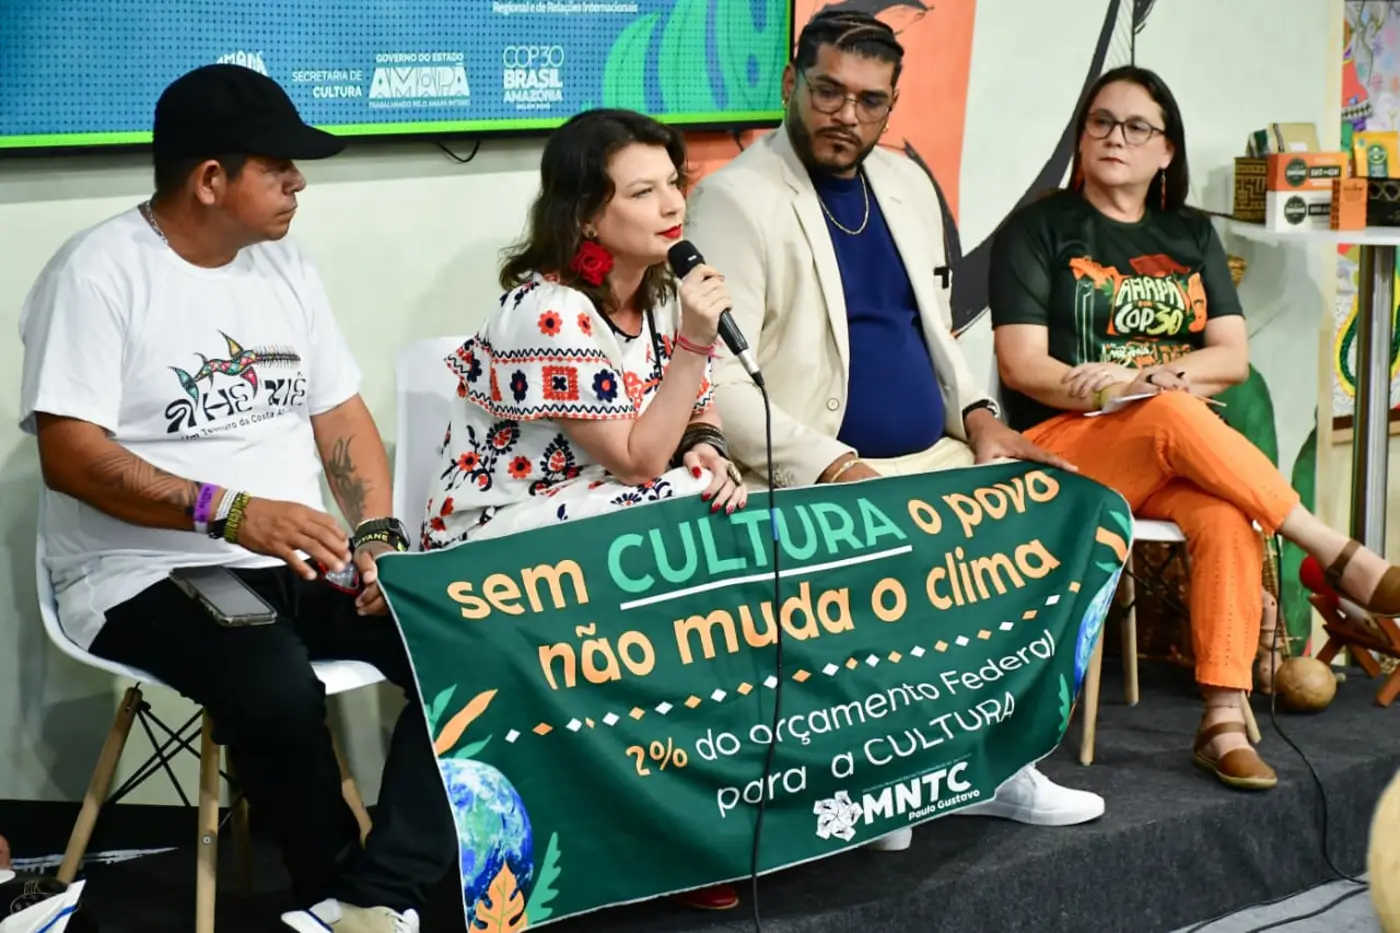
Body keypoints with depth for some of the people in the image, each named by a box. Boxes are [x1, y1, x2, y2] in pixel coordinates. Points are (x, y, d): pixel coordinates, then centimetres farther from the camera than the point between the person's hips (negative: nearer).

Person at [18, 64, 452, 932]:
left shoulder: (284, 265, 12)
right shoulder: (99, 273, -9)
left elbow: (340, 414, 14)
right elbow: (69, 456, -17)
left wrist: (379, 535, -5)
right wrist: (229, 511, -27)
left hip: (301, 565, 7)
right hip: (151, 576, -6)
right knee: (278, 690, -36)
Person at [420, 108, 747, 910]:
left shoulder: (662, 294, 7)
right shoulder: (550, 313, -19)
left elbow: (691, 425, 12)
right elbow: (638, 460, -18)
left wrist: (709, 456, -12)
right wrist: (694, 342, -25)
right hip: (499, 547, -8)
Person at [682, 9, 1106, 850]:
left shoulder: (906, 184, 13)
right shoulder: (737, 199, -10)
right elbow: (718, 381, -18)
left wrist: (975, 415, 4)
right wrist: (833, 468, -24)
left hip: (936, 458, 8)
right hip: (817, 479, -8)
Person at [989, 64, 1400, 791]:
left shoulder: (1191, 236, 17)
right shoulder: (1039, 228, 5)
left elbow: (1232, 358, 7)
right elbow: (1022, 365, -7)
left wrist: (1146, 374, -13)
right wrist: (1158, 389, -17)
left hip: (1179, 458, 3)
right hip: (1065, 446, -3)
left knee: (1227, 515, -31)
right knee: (1175, 419, -35)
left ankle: (1224, 723, -34)